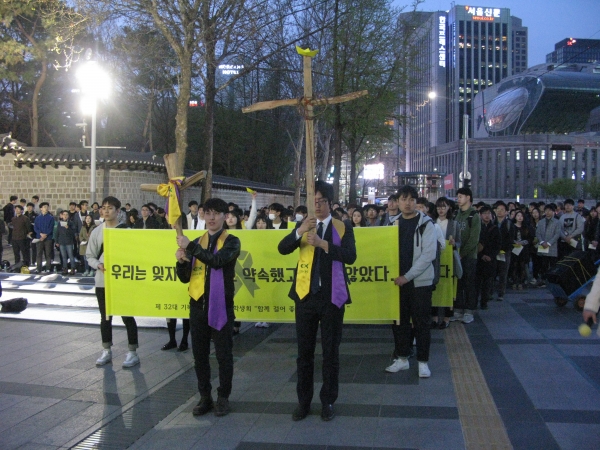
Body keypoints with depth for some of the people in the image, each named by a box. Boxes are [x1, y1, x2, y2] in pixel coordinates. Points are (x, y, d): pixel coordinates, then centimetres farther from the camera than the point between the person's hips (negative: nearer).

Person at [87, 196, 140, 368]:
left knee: (127, 317, 2)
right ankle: (106, 351, 26)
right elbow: (90, 256, 8)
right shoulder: (97, 231, 4)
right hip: (102, 281, 4)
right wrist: (99, 265, -11)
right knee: (105, 317, 14)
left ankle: (132, 353, 11)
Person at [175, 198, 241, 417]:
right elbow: (184, 277, 9)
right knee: (200, 355, 11)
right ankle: (205, 397, 23)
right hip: (198, 305, 5)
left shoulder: (231, 242, -3)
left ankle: (223, 397, 18)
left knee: (224, 355, 5)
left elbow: (217, 260, -24)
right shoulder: (197, 242, 11)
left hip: (221, 306, -4)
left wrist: (190, 246, -22)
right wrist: (181, 261, -11)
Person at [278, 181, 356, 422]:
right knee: (304, 351, 9)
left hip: (332, 296, -2)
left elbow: (350, 256, -14)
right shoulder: (303, 225, 7)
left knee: (330, 351, 8)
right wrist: (299, 232, -21)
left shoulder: (343, 227, 0)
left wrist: (323, 244, -25)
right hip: (305, 295, 2)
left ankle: (328, 401, 21)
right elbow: (282, 249, -5)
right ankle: (303, 400, 21)